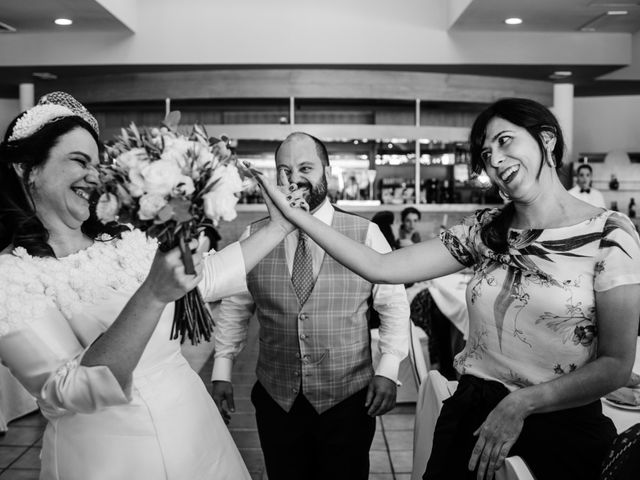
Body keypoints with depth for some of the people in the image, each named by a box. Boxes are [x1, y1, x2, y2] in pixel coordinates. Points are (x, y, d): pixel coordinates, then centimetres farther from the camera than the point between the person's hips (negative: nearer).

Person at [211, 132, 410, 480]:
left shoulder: (365, 234, -7)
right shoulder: (254, 236, 0)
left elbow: (394, 305, -3)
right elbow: (234, 307, 6)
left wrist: (387, 370, -10)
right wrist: (222, 373, 3)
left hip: (348, 399, -1)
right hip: (276, 400, 2)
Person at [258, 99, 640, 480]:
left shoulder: (608, 235, -11)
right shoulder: (485, 230, 0)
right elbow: (380, 268, -7)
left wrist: (520, 404, -20)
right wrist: (295, 213, -11)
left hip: (562, 428, -3)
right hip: (470, 415, 4)